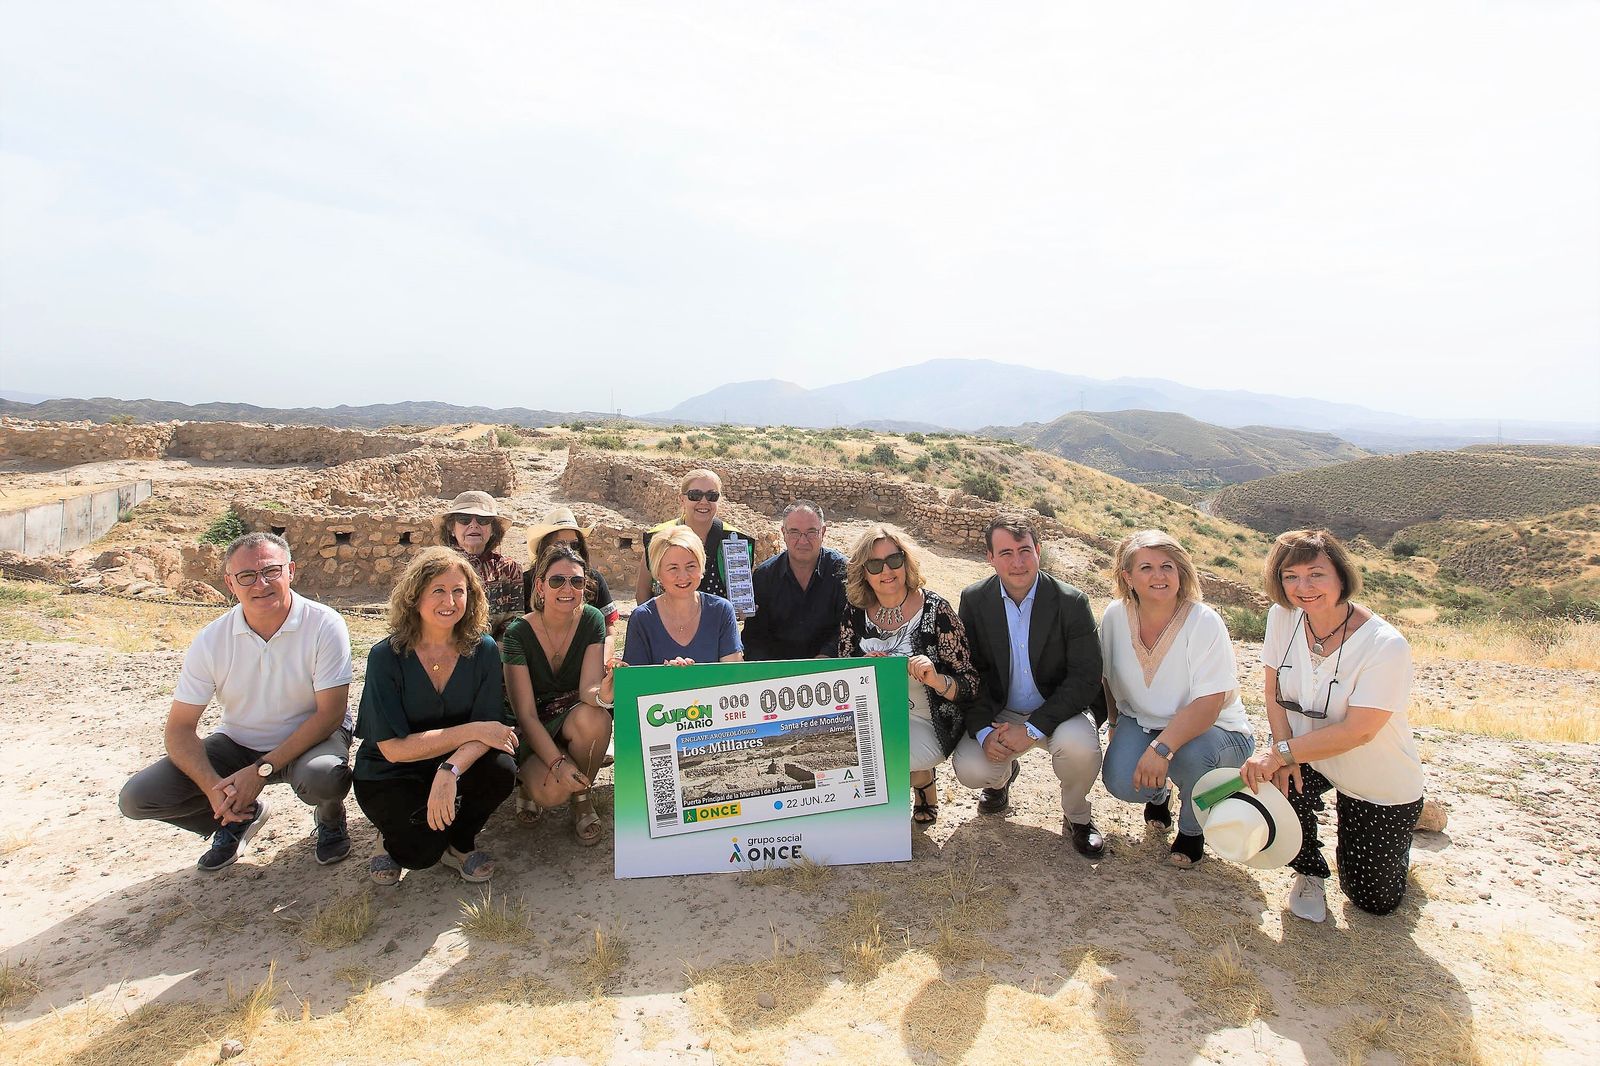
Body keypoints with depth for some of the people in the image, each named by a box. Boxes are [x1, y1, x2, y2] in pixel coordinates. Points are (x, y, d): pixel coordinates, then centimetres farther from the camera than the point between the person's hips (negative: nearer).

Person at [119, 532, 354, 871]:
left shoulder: (324, 625, -20)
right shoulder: (211, 640, -10)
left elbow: (330, 713, -20)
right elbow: (180, 727, -7)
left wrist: (262, 770, -27)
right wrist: (214, 788, -24)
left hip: (310, 739, -4)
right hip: (238, 743, 4)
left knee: (322, 777, -37)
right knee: (136, 798, -11)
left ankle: (331, 817, 2)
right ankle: (242, 815, 15)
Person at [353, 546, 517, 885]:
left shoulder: (483, 650, -11)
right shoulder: (386, 656, -17)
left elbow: (488, 729, -17)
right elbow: (393, 748, -20)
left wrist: (449, 771, -36)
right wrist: (472, 731, -26)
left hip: (455, 766, 2)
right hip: (390, 776, -2)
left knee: (502, 771, -28)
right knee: (421, 852, -25)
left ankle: (459, 844, 2)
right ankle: (396, 836, 13)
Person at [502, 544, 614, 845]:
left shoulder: (591, 620, -11)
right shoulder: (518, 633, -17)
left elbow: (589, 689, -20)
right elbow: (526, 713, -18)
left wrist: (605, 693, -45)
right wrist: (557, 761, -30)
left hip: (576, 721, 2)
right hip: (534, 730, -2)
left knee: (594, 718, -34)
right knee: (553, 791, -30)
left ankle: (582, 797, -6)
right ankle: (530, 777, 9)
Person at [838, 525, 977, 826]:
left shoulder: (935, 609, -12)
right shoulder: (855, 613, -1)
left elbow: (969, 684, -11)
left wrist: (937, 680, -31)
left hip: (924, 723, -5)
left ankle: (922, 780, 6)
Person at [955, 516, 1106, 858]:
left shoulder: (1072, 602, -14)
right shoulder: (974, 600, -7)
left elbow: (1086, 679, -17)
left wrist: (1032, 729, -25)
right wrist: (983, 732, -19)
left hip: (1058, 711, -2)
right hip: (998, 713, 2)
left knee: (1079, 745, -34)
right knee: (969, 768, -23)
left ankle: (1077, 818, 1)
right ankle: (1002, 776, 18)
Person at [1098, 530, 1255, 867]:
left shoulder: (1205, 623, -23)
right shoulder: (1115, 616, -11)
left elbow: (1208, 704, -28)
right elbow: (1109, 677, 7)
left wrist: (1162, 748, -39)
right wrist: (1114, 725, 14)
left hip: (1211, 730, -2)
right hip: (1141, 721, 3)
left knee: (1192, 753, -36)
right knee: (1121, 782, -25)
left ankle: (1192, 829, 0)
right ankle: (1159, 794, 17)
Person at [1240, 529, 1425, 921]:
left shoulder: (1386, 645, -29)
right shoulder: (1282, 616, -16)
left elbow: (1357, 731, -29)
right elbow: (1274, 693, -8)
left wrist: (1280, 753, -33)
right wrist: (1284, 755, -22)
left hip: (1380, 783, -3)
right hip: (1310, 757, 3)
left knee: (1373, 900, 7)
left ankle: (1397, 836, 41)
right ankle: (1310, 873, 5)